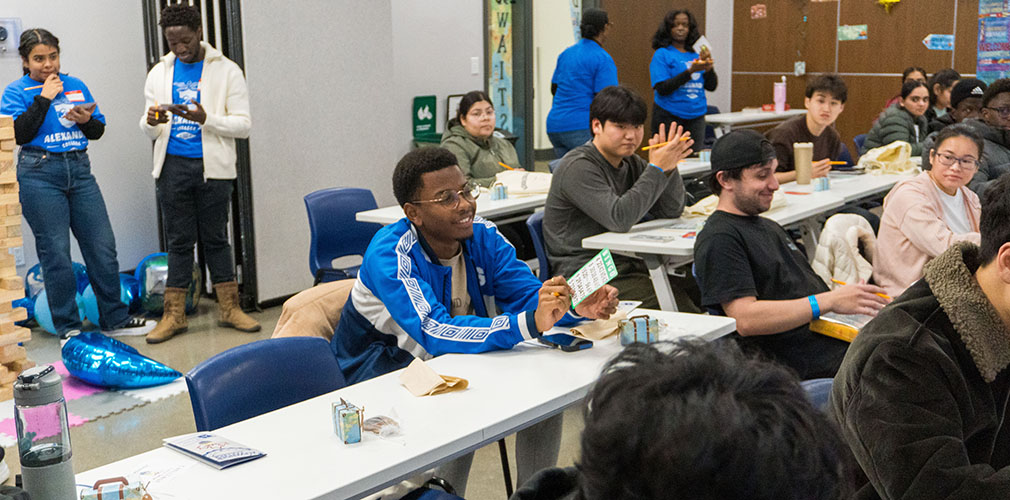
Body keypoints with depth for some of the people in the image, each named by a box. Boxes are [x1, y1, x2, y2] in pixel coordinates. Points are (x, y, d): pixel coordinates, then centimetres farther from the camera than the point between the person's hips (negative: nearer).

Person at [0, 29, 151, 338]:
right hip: (40, 175, -4)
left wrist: (86, 120, -7)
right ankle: (67, 327, 10)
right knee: (55, 252, -1)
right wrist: (44, 98, -15)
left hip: (79, 170, 4)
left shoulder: (76, 86, 12)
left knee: (102, 246, 3)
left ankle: (115, 318, 15)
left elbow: (98, 132, 15)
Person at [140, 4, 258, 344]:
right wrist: (151, 123, -11)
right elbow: (148, 129, 13)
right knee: (178, 241, 6)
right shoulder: (159, 73, 10)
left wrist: (206, 119, -21)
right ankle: (174, 315, 10)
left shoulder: (226, 71, -1)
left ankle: (229, 309, 14)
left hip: (212, 166, -2)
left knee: (216, 238, 5)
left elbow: (243, 124, -5)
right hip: (173, 166, 3)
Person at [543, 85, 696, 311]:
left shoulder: (631, 163, 14)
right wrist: (657, 169, -19)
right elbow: (619, 219, -23)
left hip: (631, 265, 8)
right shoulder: (578, 167, -11)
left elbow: (671, 212, 10)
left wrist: (669, 166, -6)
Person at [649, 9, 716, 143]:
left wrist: (708, 67, -10)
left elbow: (711, 86, 8)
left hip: (696, 116, 5)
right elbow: (662, 88, -14)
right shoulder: (662, 54, -4)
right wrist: (690, 71, -20)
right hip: (669, 117, -5)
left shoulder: (696, 55, 9)